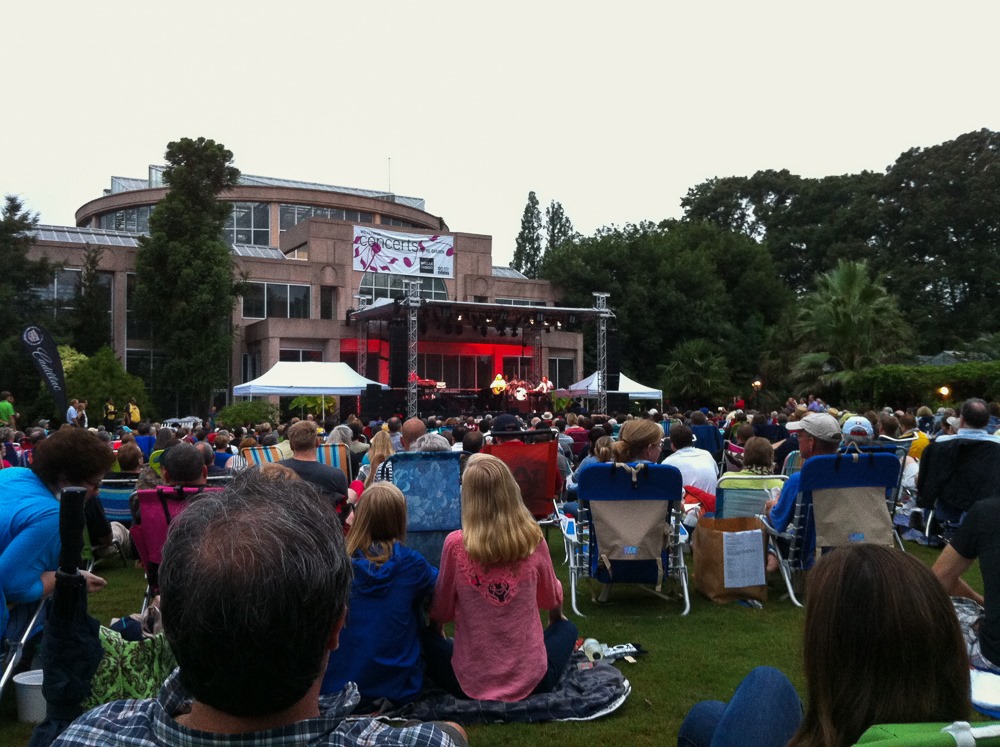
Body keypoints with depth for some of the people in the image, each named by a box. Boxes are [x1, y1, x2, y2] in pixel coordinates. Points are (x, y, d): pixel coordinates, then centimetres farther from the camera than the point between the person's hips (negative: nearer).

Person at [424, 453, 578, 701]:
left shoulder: (455, 545, -16)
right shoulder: (533, 540, -11)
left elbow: (441, 609, 0)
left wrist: (435, 630, 24)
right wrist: (556, 618, 33)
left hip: (470, 683, -1)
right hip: (532, 678, 1)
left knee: (429, 640, 28)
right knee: (566, 628, 31)